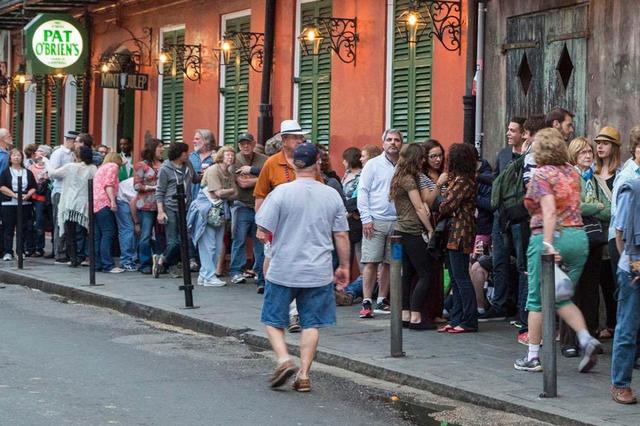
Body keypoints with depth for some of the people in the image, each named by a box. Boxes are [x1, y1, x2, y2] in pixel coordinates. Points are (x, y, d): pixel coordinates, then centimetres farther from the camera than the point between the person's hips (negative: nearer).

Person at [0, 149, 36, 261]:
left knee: (23, 229, 2)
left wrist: (27, 195, -11)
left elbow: (33, 188, 9)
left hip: (25, 204, 2)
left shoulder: (28, 172, 13)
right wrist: (14, 195, -14)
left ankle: (20, 251, 10)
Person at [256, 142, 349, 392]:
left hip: (283, 270, -2)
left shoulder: (281, 192, -10)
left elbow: (262, 233, -10)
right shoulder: (332, 195, -1)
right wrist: (344, 267, 14)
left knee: (273, 320, 12)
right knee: (311, 324, 10)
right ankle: (304, 374, 8)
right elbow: (341, 235, 3)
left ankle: (284, 360, -8)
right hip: (318, 272, 2)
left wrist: (269, 237, 12)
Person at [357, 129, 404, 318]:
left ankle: (382, 300, 16)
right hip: (375, 221, -3)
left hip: (397, 222, 3)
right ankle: (367, 302, -3)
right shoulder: (373, 165, 3)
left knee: (390, 263, 7)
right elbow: (363, 192, 0)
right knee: (371, 262, -6)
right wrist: (366, 219, -8)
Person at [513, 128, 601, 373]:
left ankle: (532, 357, 10)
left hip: (551, 236, -6)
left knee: (538, 300, 6)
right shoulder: (572, 172, 12)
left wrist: (548, 244, -26)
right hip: (578, 236, 6)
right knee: (562, 298, 16)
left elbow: (549, 210, -21)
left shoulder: (542, 174, -8)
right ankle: (586, 339, -6)